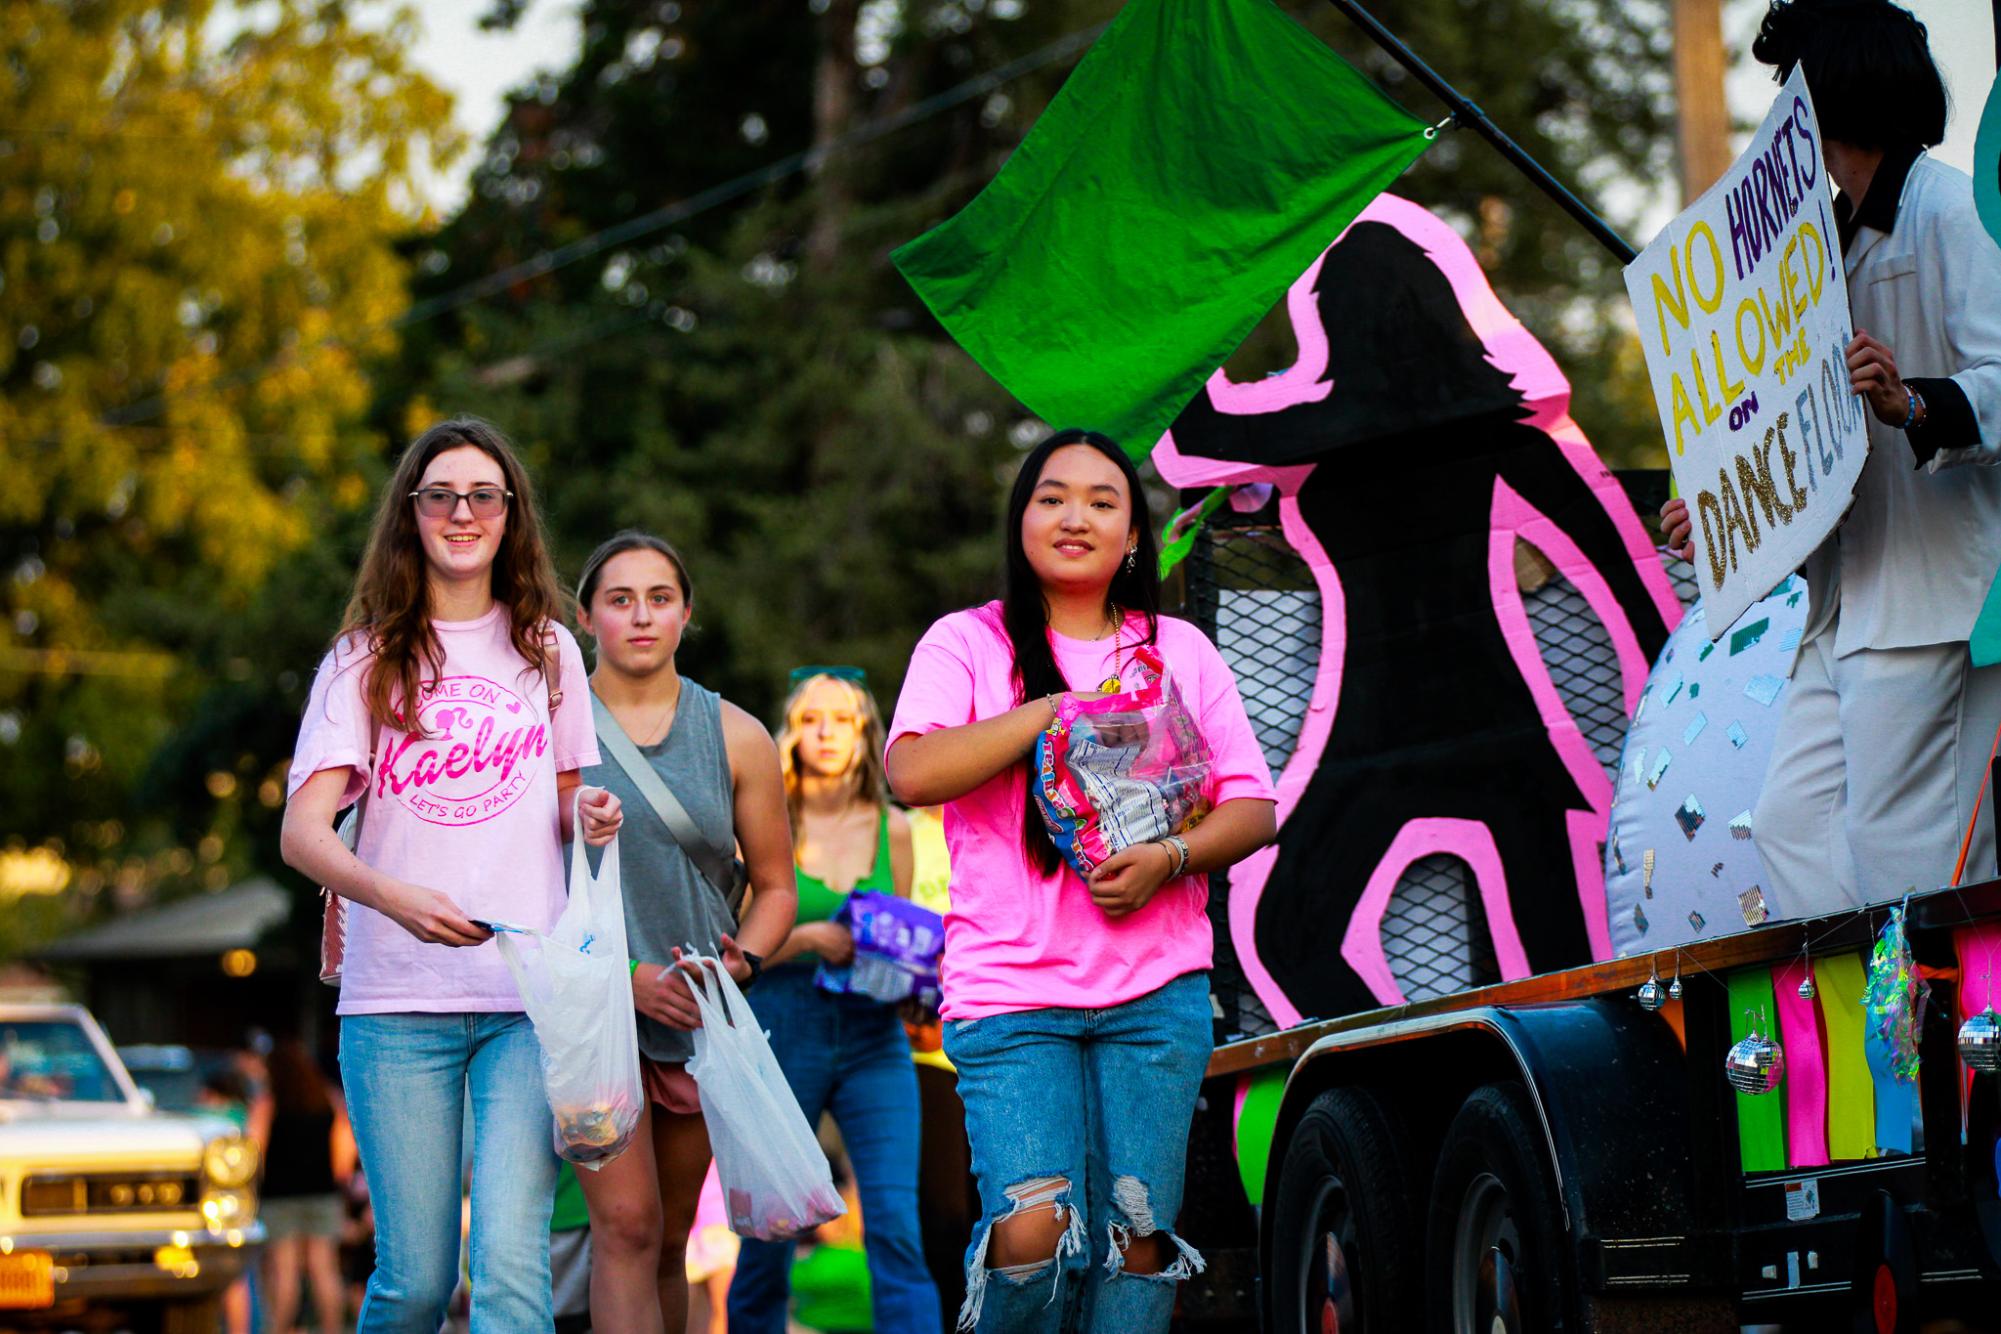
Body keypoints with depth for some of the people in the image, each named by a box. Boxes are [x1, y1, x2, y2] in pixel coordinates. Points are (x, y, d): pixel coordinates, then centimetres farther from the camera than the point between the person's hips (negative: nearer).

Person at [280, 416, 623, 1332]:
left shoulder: (547, 650, 13)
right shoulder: (364, 660, 6)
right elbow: (301, 833, -6)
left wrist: (590, 818, -2)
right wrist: (396, 899, -26)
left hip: (530, 998, 1)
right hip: (396, 1008, -1)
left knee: (509, 1260, -15)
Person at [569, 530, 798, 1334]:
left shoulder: (737, 738, 7)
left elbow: (775, 886, 11)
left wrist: (743, 961, -10)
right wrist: (630, 978, -15)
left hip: (697, 1020, 4)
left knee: (669, 1241, 11)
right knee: (626, 1225, -16)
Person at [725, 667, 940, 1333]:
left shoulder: (891, 829, 8)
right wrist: (808, 938, -16)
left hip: (873, 1037, 1)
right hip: (784, 1033, -1)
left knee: (894, 1225, -12)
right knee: (768, 1231, 4)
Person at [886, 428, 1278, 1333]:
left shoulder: (1180, 651, 14)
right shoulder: (967, 643, 5)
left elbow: (1254, 807, 11)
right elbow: (912, 774, -12)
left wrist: (1169, 859, -10)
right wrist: (1068, 706, -10)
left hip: (1156, 989, 3)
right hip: (1009, 988, -3)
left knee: (1137, 1237, -2)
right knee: (1033, 1230, -17)